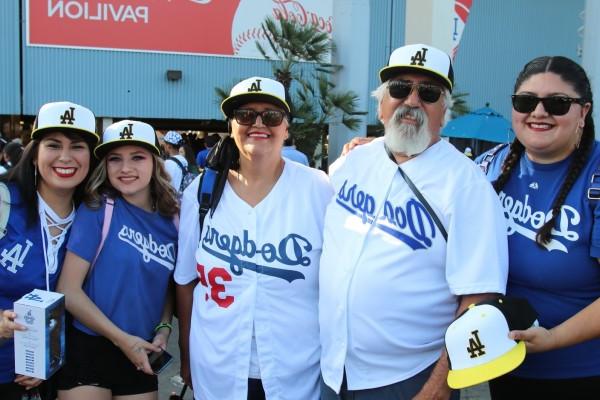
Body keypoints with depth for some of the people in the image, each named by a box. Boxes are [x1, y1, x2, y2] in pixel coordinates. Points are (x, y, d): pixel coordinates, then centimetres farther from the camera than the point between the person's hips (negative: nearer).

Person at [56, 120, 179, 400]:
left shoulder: (170, 219, 0)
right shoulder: (97, 209, -11)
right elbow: (68, 290, -13)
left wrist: (163, 328, -5)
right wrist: (122, 339, -13)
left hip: (141, 356, 4)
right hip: (88, 349, -4)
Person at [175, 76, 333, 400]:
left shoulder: (320, 191, -8)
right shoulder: (200, 192, -1)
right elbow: (186, 281, 7)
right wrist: (186, 356, 11)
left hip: (297, 373, -1)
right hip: (216, 372, 2)